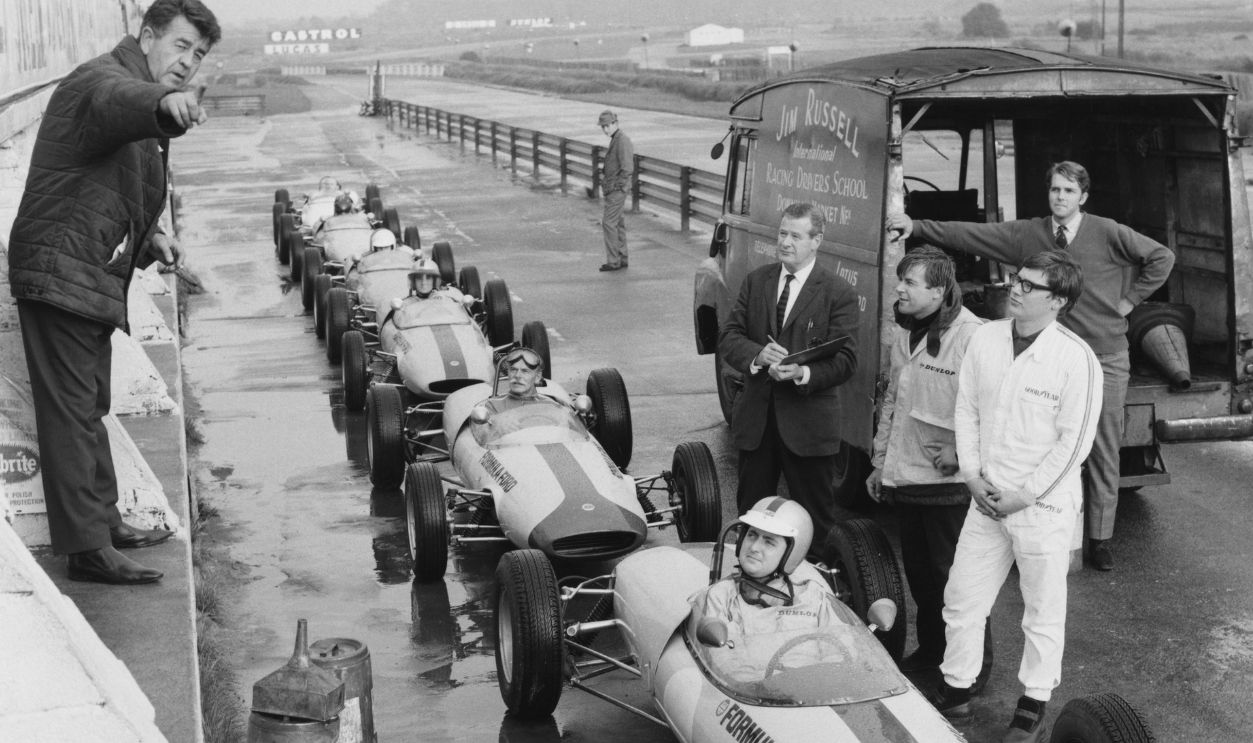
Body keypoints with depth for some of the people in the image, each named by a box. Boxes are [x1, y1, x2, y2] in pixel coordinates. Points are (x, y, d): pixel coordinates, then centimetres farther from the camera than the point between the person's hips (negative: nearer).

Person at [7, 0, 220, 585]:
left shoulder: (146, 100, 20)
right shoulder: (101, 78, -13)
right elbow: (117, 102, -41)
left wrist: (148, 237, 11)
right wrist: (164, 104, -63)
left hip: (92, 281, 11)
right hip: (60, 273, -11)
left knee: (89, 406, 19)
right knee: (71, 411, -6)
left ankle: (104, 521, 32)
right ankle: (87, 549, -3)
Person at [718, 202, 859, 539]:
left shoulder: (838, 294, -6)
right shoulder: (756, 281, 8)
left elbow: (845, 360, -11)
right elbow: (728, 337, 4)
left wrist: (804, 373, -29)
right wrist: (756, 355, -18)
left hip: (808, 423, -4)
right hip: (754, 417, 4)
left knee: (814, 519, 6)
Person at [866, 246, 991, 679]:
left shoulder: (972, 336, -18)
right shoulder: (904, 334, 10)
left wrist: (959, 453, -17)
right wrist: (880, 460, 20)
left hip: (947, 481, -8)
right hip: (904, 477, 8)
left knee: (953, 575, 1)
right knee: (918, 573, 19)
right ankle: (931, 649, 35)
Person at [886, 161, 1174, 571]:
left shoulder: (1108, 234, -4)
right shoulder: (1026, 234, 0)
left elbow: (1162, 257, 4)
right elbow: (969, 234, -4)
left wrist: (1130, 299, 0)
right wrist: (917, 226, -10)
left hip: (1106, 358, -1)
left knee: (1104, 452, 5)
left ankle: (1099, 537, 15)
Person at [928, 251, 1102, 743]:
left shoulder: (1076, 358, -15)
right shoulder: (986, 339, 0)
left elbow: (1074, 441, -13)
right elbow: (966, 410, 8)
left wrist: (1023, 495, -14)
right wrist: (972, 475, -1)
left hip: (1045, 505, -5)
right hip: (987, 498, 5)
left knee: (1043, 609, 9)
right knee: (962, 597, 12)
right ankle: (956, 689, 29)